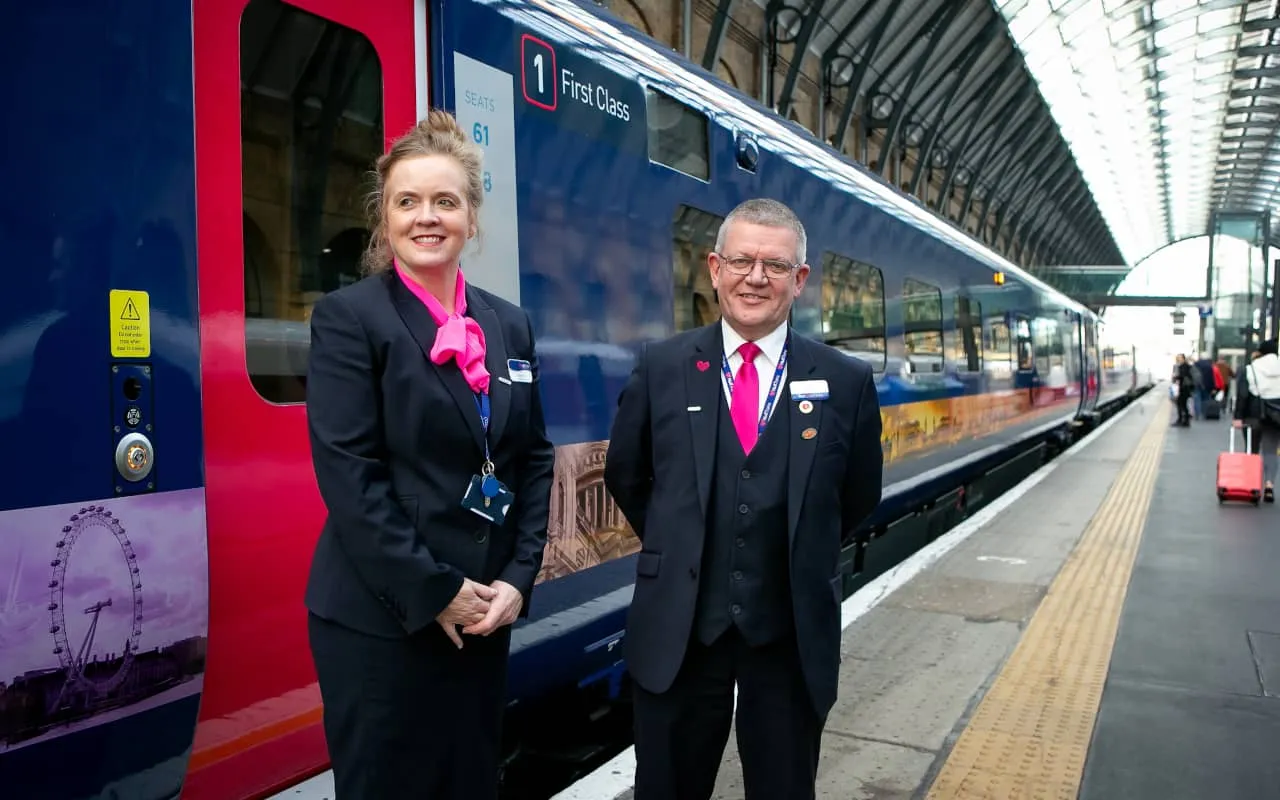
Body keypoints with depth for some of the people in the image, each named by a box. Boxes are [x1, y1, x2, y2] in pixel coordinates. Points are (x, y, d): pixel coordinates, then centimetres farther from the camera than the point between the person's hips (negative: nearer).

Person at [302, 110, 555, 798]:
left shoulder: (509, 325, 9)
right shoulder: (348, 316, -7)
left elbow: (535, 460, 9)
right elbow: (349, 474, -15)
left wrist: (517, 579, -2)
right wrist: (434, 592, -15)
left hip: (483, 612, 5)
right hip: (380, 619, -5)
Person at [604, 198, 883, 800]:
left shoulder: (845, 382, -3)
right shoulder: (661, 367, -3)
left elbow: (857, 499, 8)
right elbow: (625, 475, 9)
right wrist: (676, 549, 9)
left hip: (793, 632, 0)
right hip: (677, 627, 0)